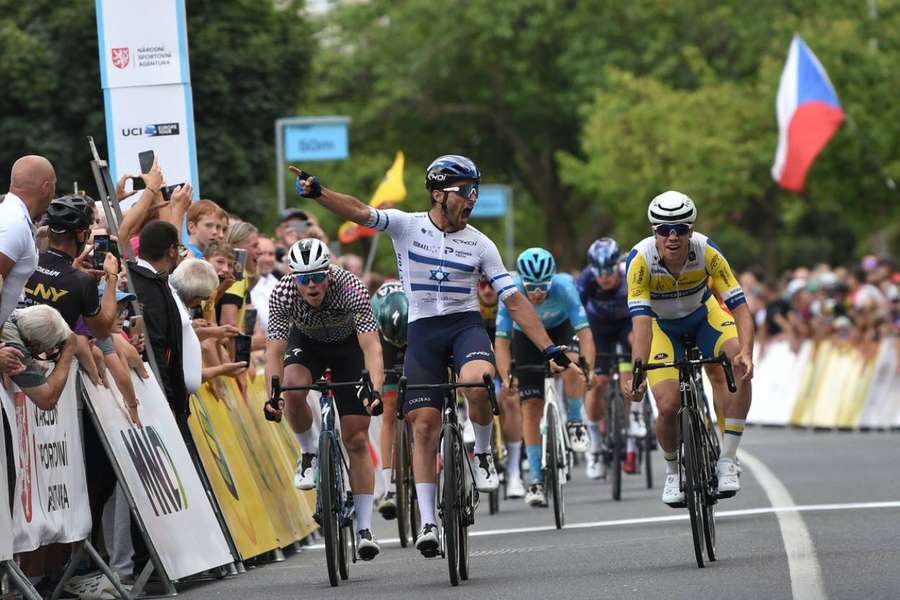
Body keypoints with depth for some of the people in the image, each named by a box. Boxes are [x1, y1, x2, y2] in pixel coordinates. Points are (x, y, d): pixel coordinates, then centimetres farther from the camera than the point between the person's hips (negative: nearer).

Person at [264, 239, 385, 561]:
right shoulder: (282, 294, -30)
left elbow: (371, 346, -42)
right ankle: (309, 454, -6)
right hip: (306, 342, 1)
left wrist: (375, 390, -57)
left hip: (348, 344, -1)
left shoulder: (350, 288, -36)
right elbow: (274, 352, -32)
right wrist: (272, 395, -49)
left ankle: (364, 528, -4)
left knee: (357, 440, -8)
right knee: (293, 388, -34)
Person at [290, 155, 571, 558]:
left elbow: (514, 301, 0)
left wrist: (549, 348, -7)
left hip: (466, 324, 0)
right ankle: (428, 522, 2)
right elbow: (359, 212, -18)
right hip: (422, 330, 0)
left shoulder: (480, 244, 0)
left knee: (478, 383, -34)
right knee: (423, 426, -5)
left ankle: (483, 454, -5)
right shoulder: (407, 226, -3)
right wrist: (318, 192, -36)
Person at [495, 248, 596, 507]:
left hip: (560, 329, 0)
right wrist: (506, 379, -45)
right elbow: (502, 340, -31)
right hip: (526, 337, 0)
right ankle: (535, 480, 0)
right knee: (531, 407, -8)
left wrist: (588, 371, -50)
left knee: (571, 367, -33)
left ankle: (575, 421, -4)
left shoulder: (563, 287, -34)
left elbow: (584, 332, -37)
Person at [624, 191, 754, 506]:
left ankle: (727, 459, -19)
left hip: (703, 314, 1)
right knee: (668, 406, -18)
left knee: (741, 366, -29)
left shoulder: (707, 253, -30)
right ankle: (673, 469, 14)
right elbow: (641, 319, -40)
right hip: (662, 325, -1)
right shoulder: (641, 259, -33)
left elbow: (740, 307, -33)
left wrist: (746, 353, -51)